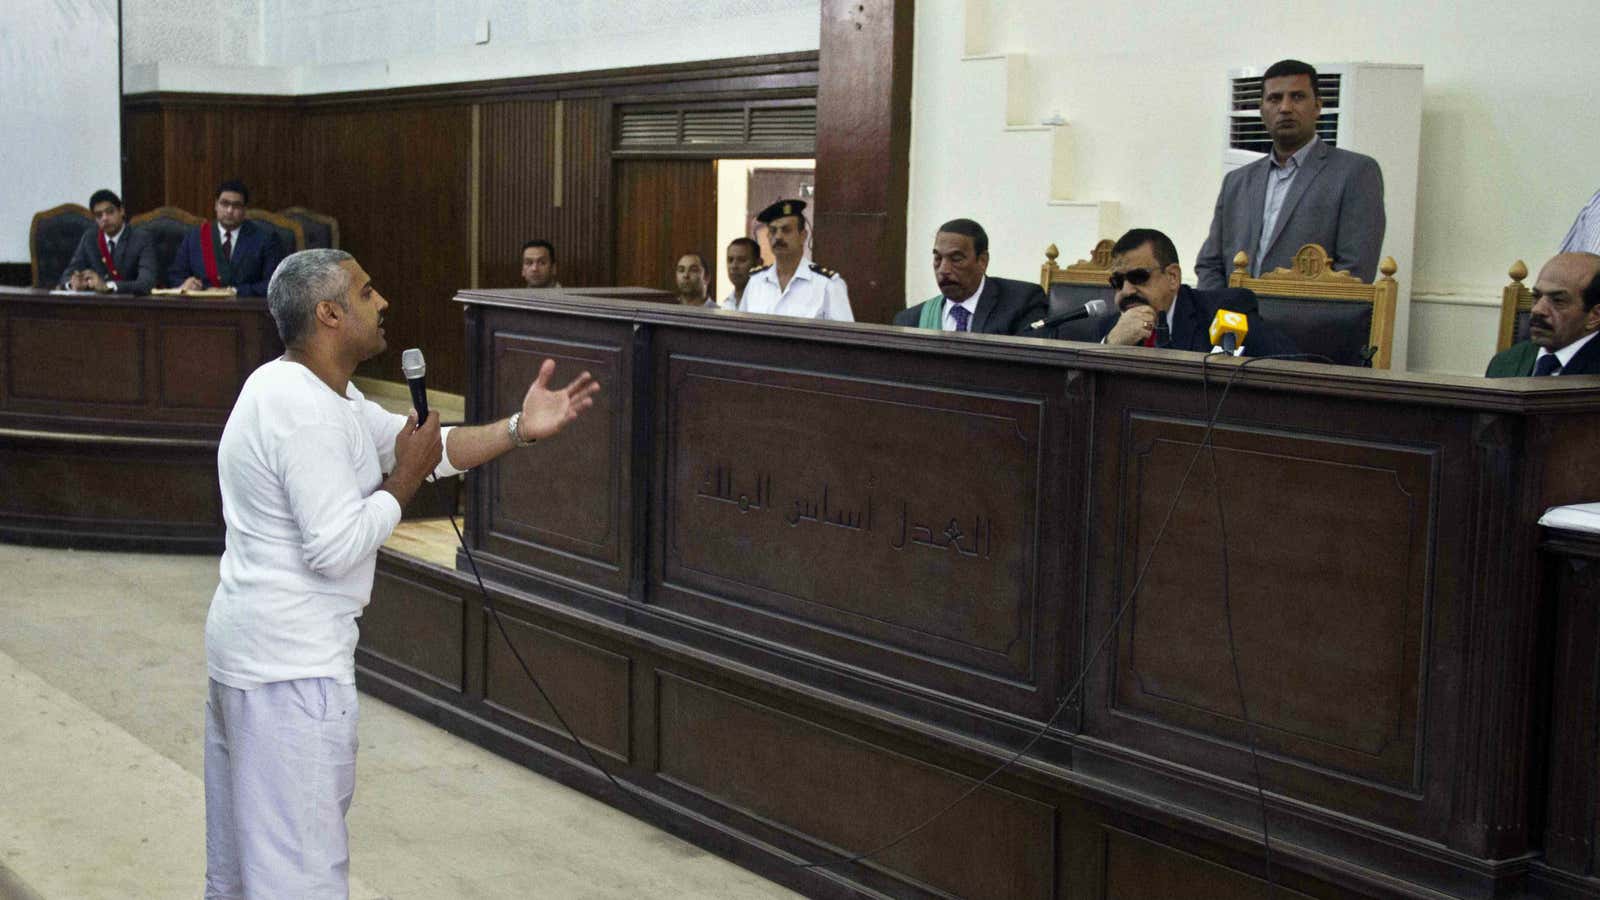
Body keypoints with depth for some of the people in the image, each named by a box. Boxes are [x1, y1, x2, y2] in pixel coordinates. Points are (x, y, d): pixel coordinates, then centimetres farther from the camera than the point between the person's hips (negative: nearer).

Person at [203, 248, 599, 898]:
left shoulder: (312, 388, 12)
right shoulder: (307, 413, -21)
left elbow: (427, 448, 13)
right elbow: (337, 547, -26)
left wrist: (520, 429, 1)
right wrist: (404, 479, -12)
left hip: (247, 645, 11)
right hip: (292, 665, -11)